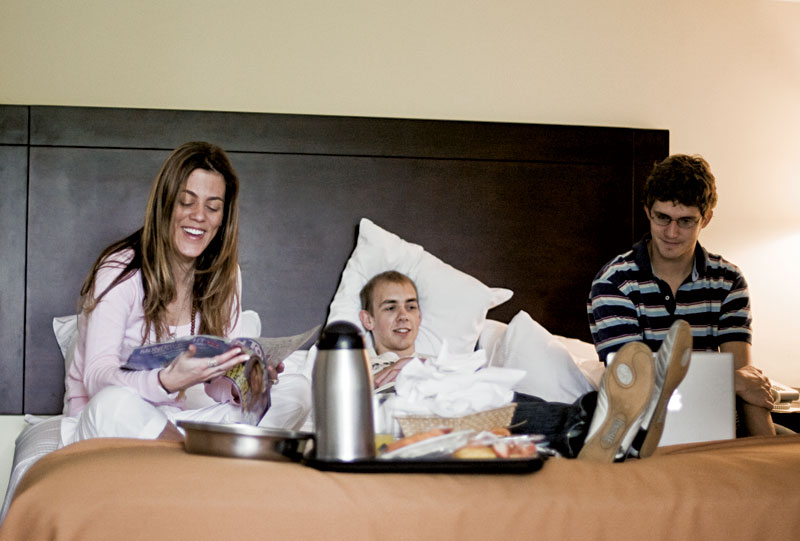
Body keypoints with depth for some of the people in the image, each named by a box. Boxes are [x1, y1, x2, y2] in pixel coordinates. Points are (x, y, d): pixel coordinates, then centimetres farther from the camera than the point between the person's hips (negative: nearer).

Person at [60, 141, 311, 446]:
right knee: (115, 403, -40)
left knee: (296, 390, -11)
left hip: (171, 424, 5)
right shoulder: (120, 271, -12)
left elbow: (218, 381, 1)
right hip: (103, 425, -5)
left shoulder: (224, 275, 5)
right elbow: (96, 377, -23)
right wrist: (167, 381, -43)